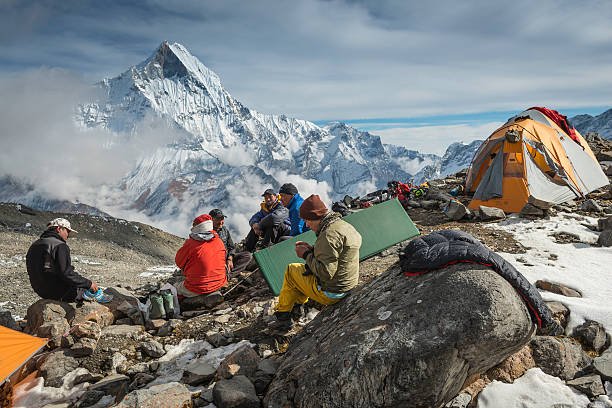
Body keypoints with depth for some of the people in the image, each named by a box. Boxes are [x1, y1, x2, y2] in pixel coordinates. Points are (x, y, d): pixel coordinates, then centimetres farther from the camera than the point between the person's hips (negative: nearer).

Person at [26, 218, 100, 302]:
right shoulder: (60, 246, -19)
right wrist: (89, 283, -18)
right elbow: (66, 274, -26)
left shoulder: (34, 245, 11)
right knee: (93, 289, 5)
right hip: (59, 293, -9)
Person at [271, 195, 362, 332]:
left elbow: (325, 272, -28)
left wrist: (306, 255, -15)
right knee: (303, 269, 25)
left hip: (330, 292, -10)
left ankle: (282, 314, 15)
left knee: (291, 270, 5)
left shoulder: (330, 234, -25)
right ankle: (297, 305, 25)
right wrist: (310, 249, 7)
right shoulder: (345, 225, 6)